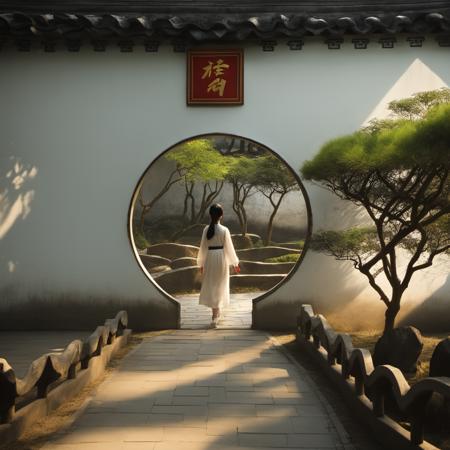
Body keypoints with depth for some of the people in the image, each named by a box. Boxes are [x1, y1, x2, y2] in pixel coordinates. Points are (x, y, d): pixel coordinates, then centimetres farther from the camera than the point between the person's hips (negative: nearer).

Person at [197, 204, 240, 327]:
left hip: (209, 258, 2)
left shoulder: (206, 229, -4)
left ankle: (216, 313, 23)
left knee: (210, 285, 15)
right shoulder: (224, 230, -12)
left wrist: (201, 263, 12)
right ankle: (215, 316, 6)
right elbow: (229, 247, -8)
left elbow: (203, 247, 1)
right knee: (219, 286, 7)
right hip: (221, 258, -2)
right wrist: (235, 263, 4)